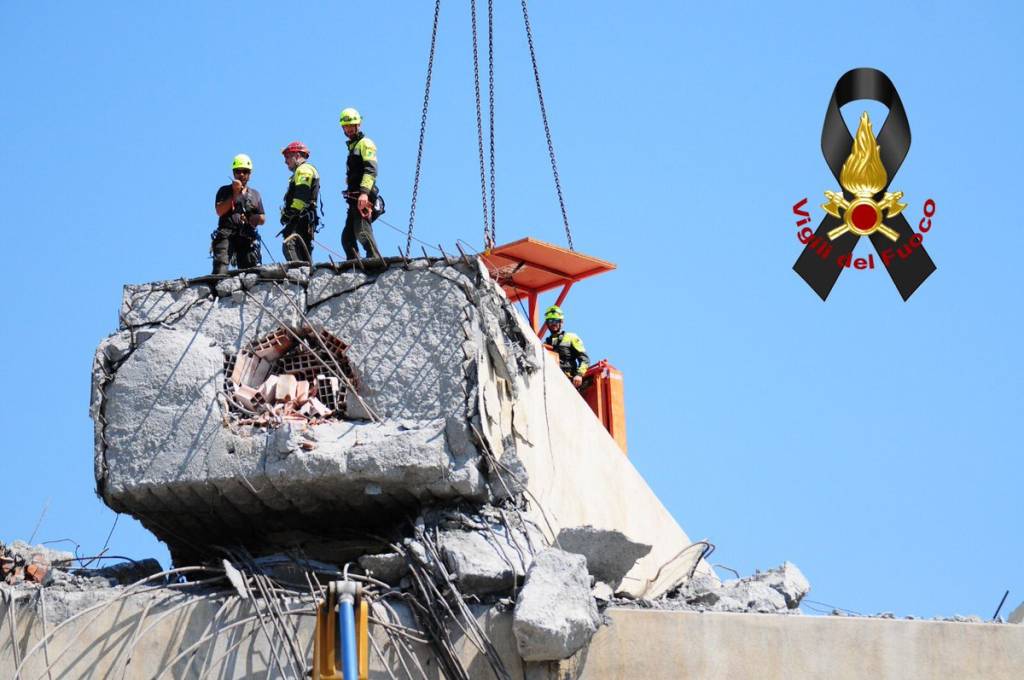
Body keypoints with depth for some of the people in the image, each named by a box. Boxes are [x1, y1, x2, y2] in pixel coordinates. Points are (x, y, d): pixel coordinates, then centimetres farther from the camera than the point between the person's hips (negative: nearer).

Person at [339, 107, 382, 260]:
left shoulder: (365, 143, -2)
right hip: (354, 200, 10)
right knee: (347, 238, 6)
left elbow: (371, 170, -17)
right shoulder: (352, 146, 27)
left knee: (362, 233, -24)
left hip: (364, 198, -10)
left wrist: (364, 192, -30)